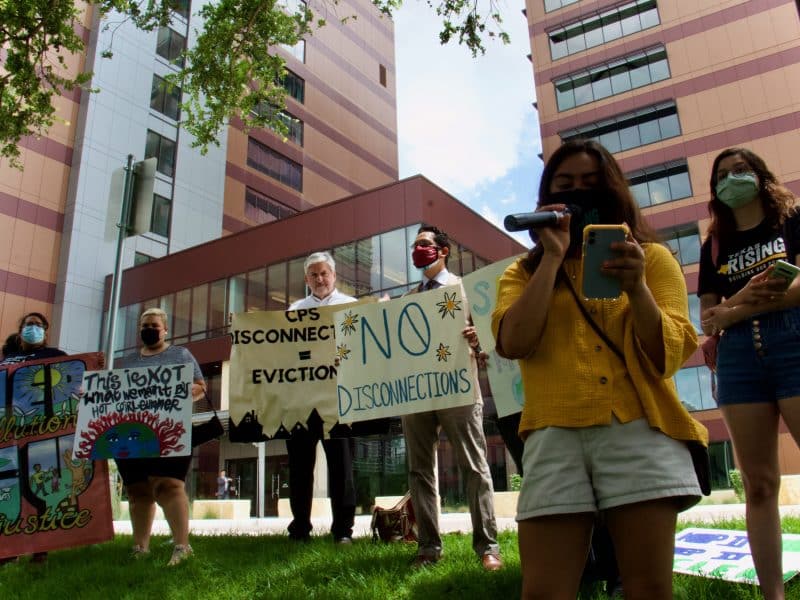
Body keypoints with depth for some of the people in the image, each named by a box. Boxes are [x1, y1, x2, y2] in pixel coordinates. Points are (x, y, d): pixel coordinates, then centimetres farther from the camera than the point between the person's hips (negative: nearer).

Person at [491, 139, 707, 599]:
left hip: (640, 432, 0)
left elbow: (668, 358, 2)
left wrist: (636, 288, -14)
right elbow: (514, 343, -6)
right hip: (555, 439, 1)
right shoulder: (524, 273, 15)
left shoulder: (651, 257, 13)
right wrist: (553, 256, -4)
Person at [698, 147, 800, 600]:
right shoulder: (714, 247, 20)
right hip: (738, 357, 3)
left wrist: (741, 306, -11)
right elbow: (708, 318, 11)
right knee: (759, 483, 1)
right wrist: (738, 303, -9)